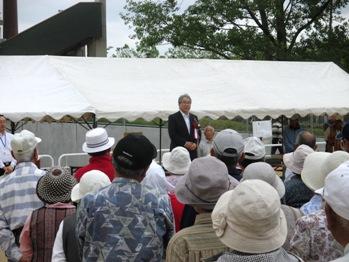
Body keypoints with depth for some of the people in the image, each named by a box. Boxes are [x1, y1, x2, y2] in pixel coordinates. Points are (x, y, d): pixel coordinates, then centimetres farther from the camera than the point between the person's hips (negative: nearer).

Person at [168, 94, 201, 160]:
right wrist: (185, 143, -15)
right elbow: (172, 135, -8)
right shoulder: (173, 117, 0)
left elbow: (198, 133, 14)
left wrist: (195, 143, -5)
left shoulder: (194, 117, 16)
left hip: (192, 152, 5)